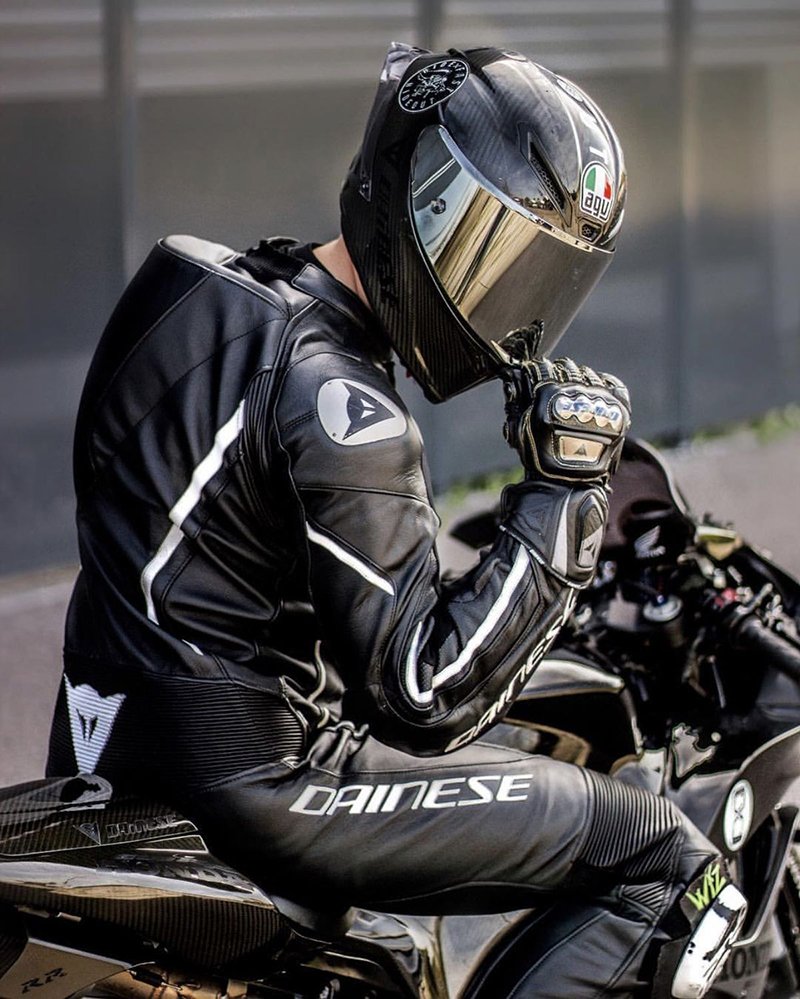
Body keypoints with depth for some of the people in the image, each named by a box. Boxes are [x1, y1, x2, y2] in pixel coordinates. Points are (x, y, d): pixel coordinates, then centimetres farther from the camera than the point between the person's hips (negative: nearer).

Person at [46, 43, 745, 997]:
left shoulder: (199, 282, 7)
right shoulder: (337, 405, -23)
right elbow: (428, 693, -24)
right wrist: (560, 497, -22)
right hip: (251, 773, -10)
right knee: (662, 858, -8)